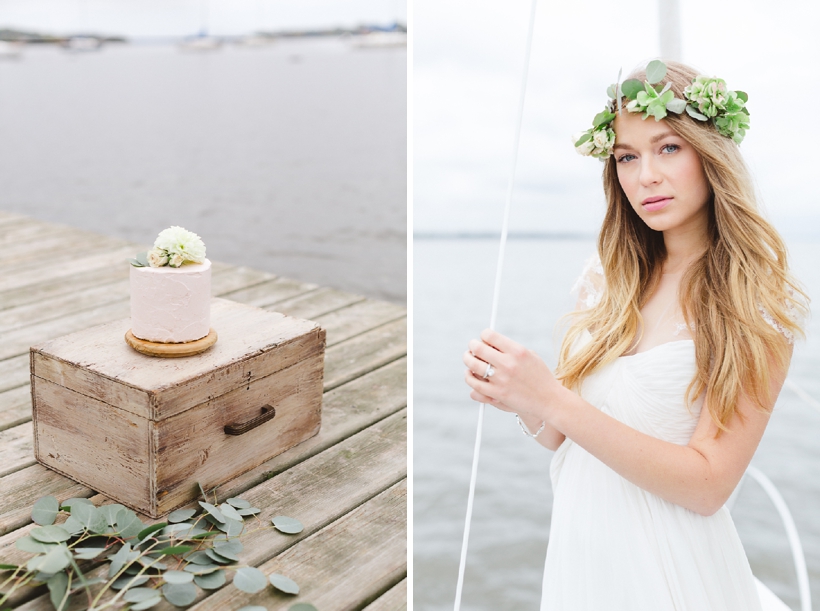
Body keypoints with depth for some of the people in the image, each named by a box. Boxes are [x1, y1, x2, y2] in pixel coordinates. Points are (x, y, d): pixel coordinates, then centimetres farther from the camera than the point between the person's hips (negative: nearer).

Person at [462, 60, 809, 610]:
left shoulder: (761, 303, -14)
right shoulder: (607, 277, -2)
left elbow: (708, 485, -19)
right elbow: (560, 438, 3)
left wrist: (551, 400, -27)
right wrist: (515, 396, -19)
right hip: (577, 548, 4)